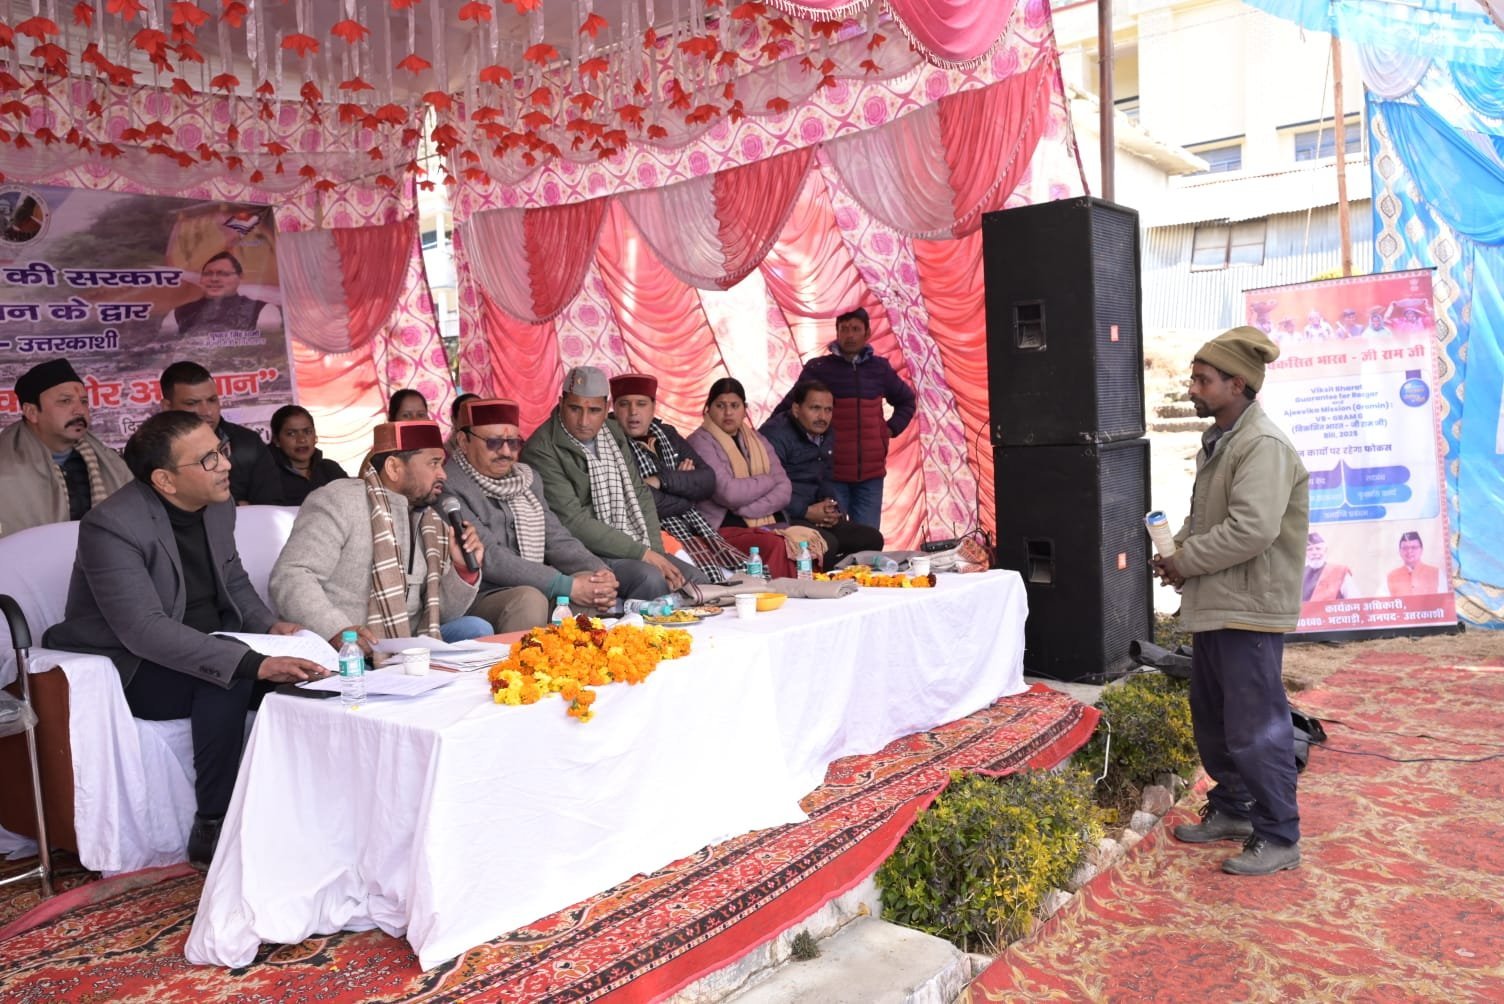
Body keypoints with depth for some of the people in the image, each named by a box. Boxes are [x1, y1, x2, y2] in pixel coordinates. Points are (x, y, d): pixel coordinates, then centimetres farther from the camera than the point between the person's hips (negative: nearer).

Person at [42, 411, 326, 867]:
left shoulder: (219, 506, -2)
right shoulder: (111, 525, -24)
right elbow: (145, 630, -33)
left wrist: (271, 625, -9)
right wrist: (253, 663, -43)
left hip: (205, 648, 7)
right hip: (132, 667, -6)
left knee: (301, 669, -16)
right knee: (227, 681, -33)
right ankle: (212, 828, -21)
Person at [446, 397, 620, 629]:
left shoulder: (527, 478, 14)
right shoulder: (451, 488, -11)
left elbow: (556, 538, 10)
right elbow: (489, 558, -20)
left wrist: (600, 571, -10)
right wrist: (566, 586, -24)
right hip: (480, 599, -7)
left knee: (592, 585, -15)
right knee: (530, 599, -33)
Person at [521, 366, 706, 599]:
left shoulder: (613, 434, 12)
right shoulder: (542, 450, -13)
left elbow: (640, 494, 13)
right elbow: (573, 522, -18)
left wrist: (656, 553, -2)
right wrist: (642, 553, -18)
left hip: (637, 552, 8)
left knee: (696, 579, -5)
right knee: (650, 579, -30)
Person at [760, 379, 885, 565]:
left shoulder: (827, 435, 15)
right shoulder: (776, 433, -14)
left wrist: (830, 508, 3)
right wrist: (807, 512, -20)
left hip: (812, 516, 9)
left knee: (872, 538, 0)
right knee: (827, 544, -32)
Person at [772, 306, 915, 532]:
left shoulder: (880, 368, 9)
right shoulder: (818, 368, -2)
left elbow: (906, 400, 25)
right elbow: (787, 409, 2)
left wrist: (892, 428, 12)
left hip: (871, 473, 3)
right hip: (831, 473, -3)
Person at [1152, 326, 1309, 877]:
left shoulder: (1264, 446, -18)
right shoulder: (1217, 439, 13)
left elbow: (1251, 530, -27)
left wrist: (1186, 561, -15)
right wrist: (1177, 548, 3)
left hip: (1249, 610, -10)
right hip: (1212, 605, 10)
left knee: (1255, 729, -1)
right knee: (1212, 721, 20)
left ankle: (1277, 837, 12)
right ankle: (1231, 809, 36)